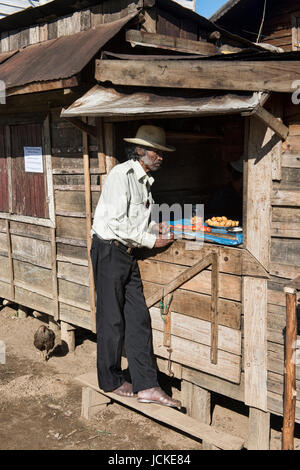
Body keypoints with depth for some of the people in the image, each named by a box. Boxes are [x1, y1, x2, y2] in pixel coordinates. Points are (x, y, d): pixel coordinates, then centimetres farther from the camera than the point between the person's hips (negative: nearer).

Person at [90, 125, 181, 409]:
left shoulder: (144, 180, 15)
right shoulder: (121, 175, -14)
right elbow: (116, 222, -21)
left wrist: (155, 228, 4)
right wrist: (151, 240, -15)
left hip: (127, 254, 9)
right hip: (109, 251, -8)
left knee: (138, 318, 5)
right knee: (112, 319, 2)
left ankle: (146, 385, 10)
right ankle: (111, 382, 19)